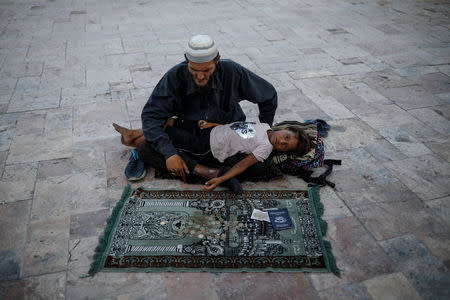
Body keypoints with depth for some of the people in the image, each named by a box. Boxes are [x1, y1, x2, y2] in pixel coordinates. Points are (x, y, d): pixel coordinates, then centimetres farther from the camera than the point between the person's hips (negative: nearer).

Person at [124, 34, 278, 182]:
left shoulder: (232, 71, -20)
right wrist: (169, 153, -32)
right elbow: (150, 115, -21)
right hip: (188, 130, -2)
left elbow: (269, 95, -5)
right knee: (147, 148, -26)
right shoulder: (175, 77, -20)